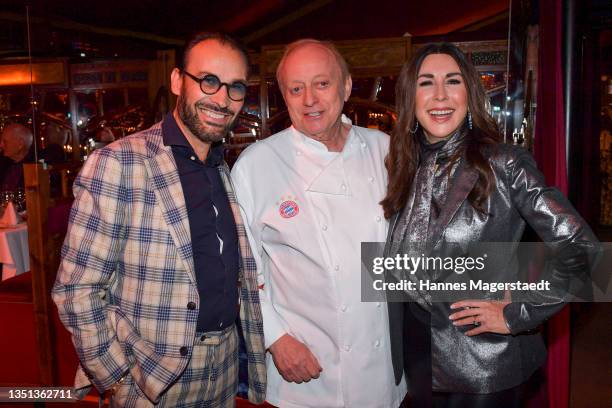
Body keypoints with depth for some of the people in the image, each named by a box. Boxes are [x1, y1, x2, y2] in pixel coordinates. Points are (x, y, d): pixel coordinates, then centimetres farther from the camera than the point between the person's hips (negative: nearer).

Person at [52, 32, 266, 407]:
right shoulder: (116, 164, -15)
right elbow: (77, 289, -15)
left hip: (225, 371, 6)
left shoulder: (229, 172, 5)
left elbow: (243, 274, 10)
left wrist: (257, 366, 7)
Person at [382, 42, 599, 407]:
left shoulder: (503, 165, -15)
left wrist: (518, 315, -15)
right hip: (417, 352, 5)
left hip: (484, 362, -4)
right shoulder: (407, 170, 0)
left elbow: (579, 248, -18)